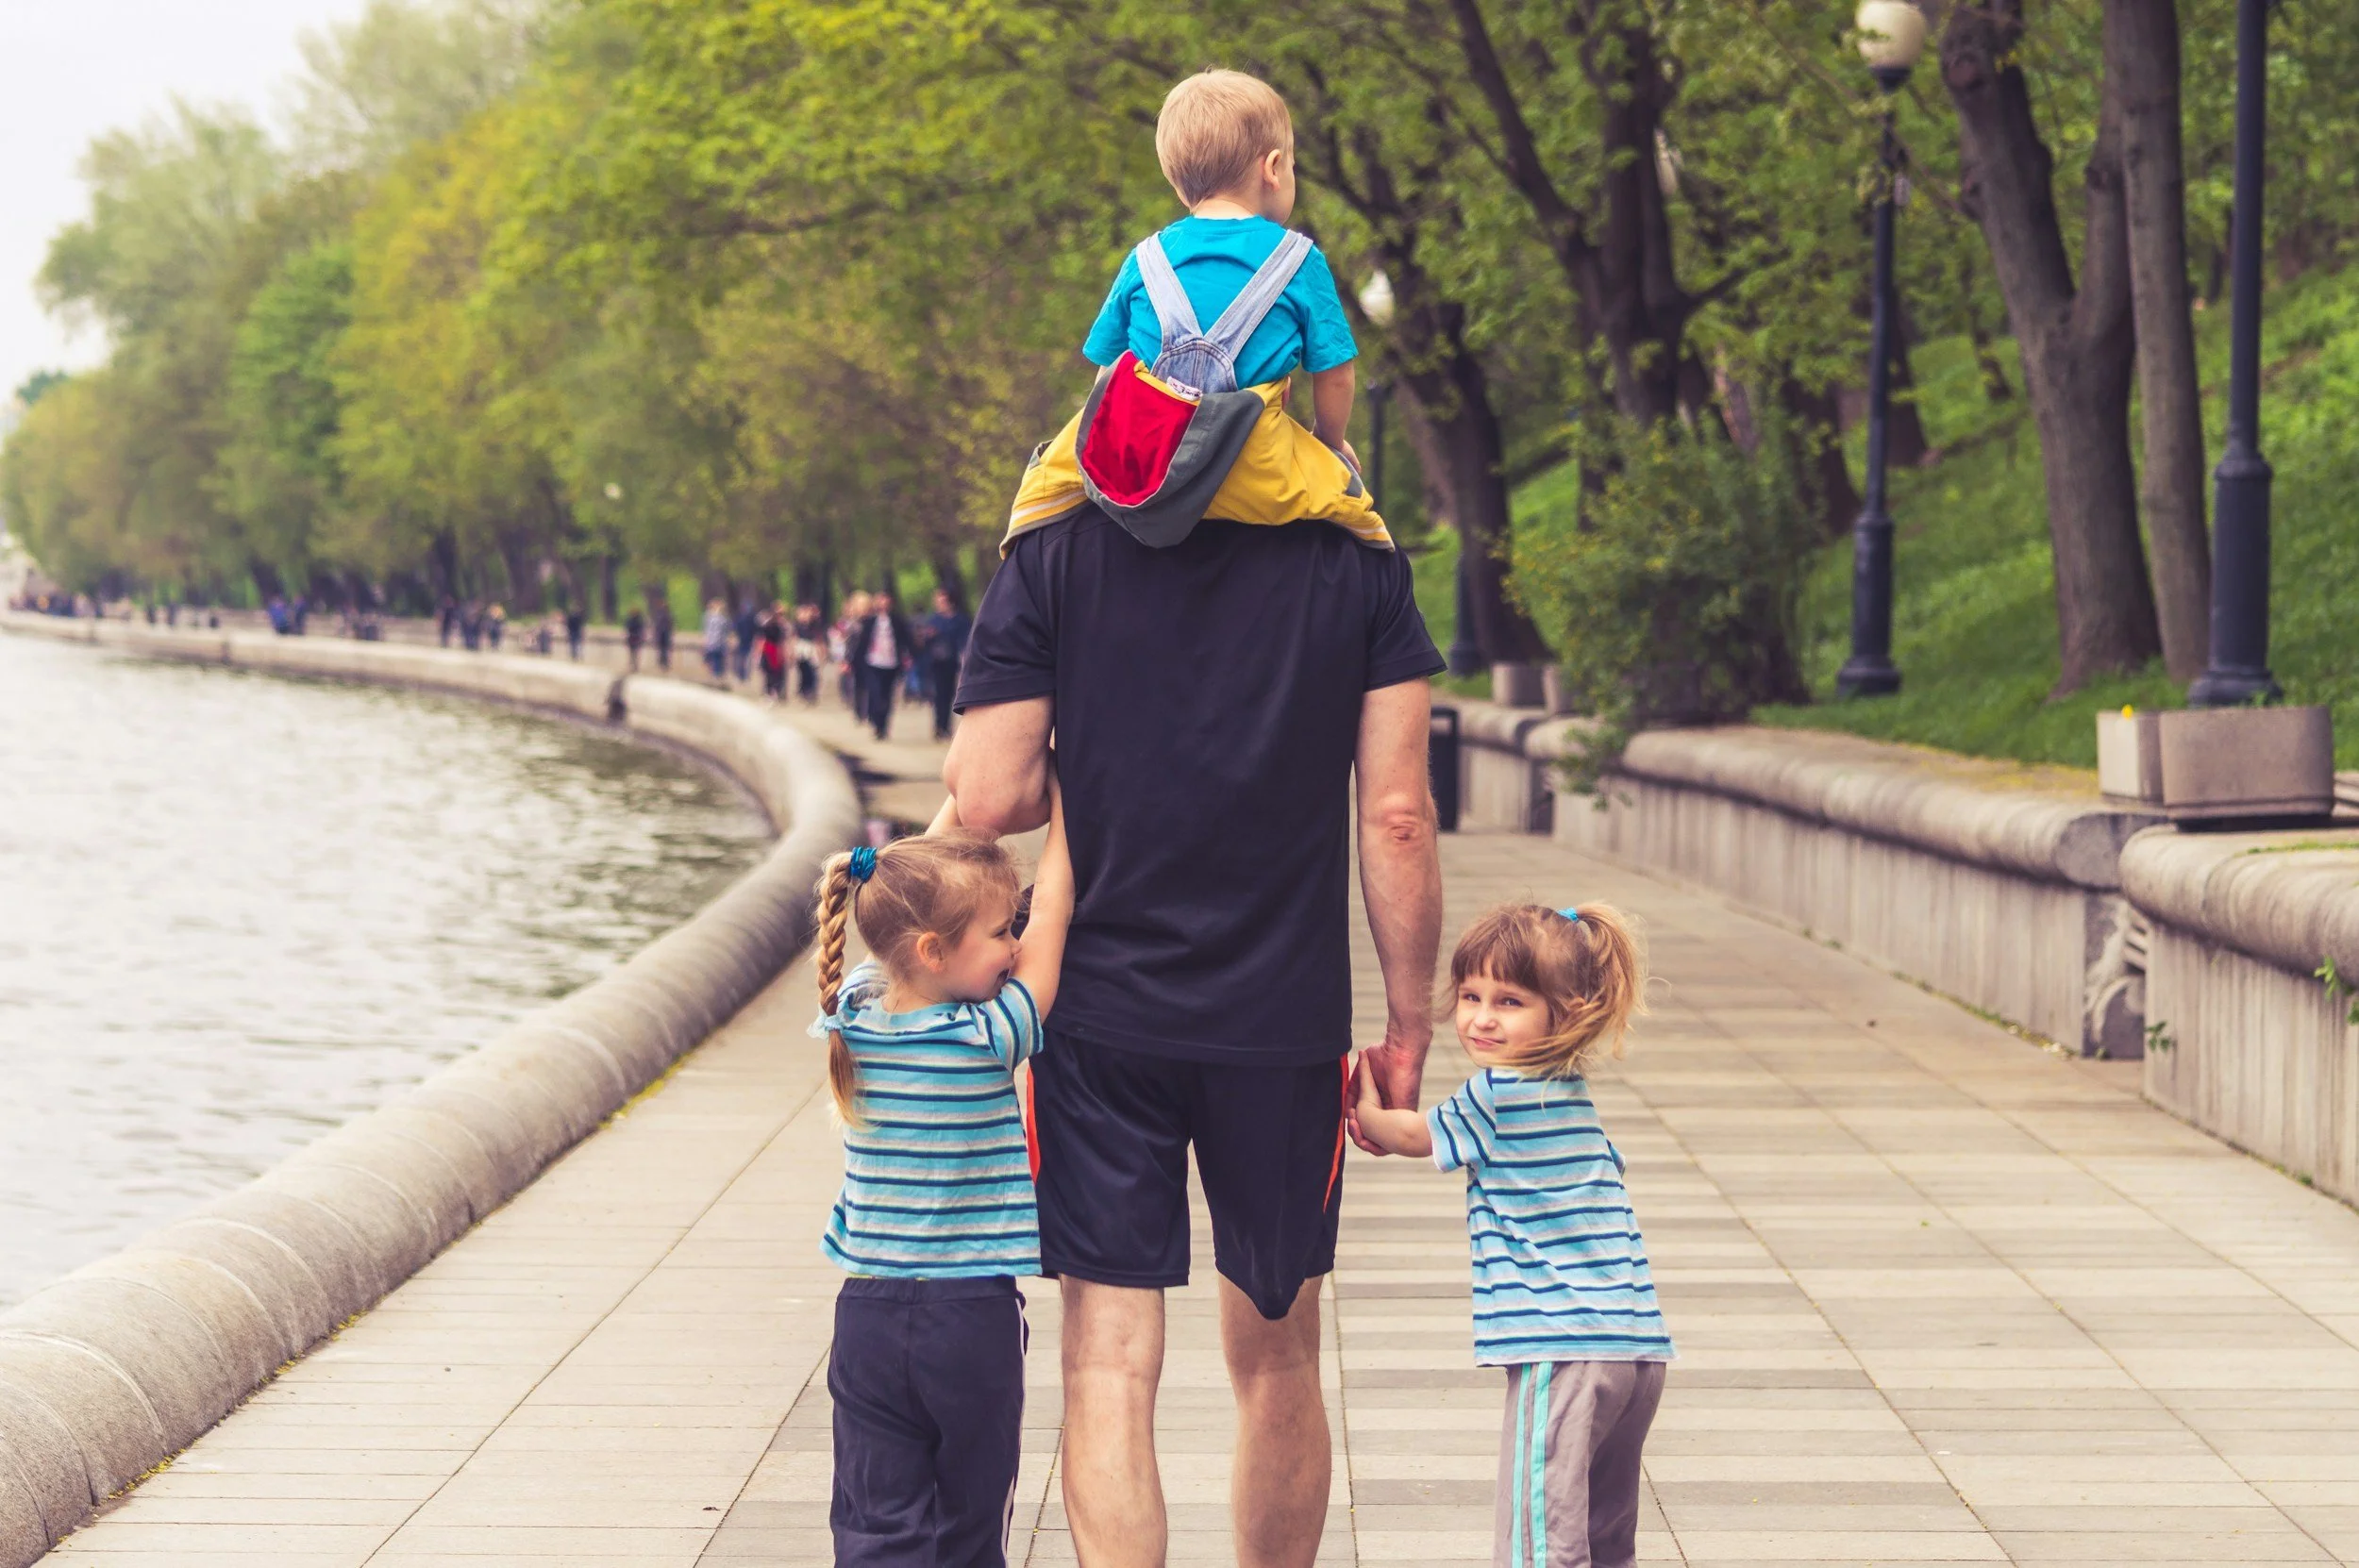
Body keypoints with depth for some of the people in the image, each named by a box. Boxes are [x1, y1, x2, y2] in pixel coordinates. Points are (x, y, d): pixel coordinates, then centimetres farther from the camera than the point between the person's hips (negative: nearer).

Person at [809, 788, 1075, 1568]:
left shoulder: (854, 1018, -2)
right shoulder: (988, 1040, -15)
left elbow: (910, 890, 10)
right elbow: (1051, 919, -7)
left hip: (868, 1310, 3)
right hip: (972, 1316, -3)